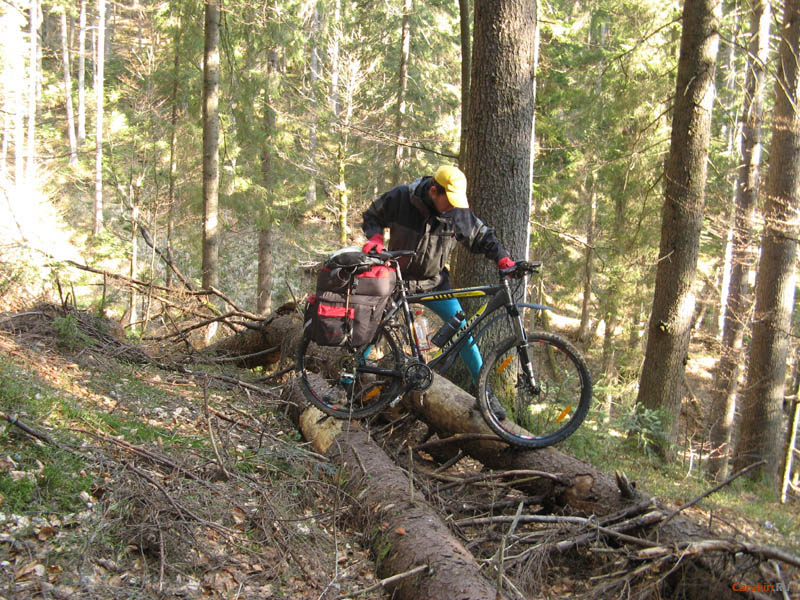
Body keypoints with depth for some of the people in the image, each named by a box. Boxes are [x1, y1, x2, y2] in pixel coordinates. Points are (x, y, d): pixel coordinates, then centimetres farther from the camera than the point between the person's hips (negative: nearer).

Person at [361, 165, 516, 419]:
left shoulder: (459, 213, -12)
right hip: (397, 279, 0)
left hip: (434, 283, 1)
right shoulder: (400, 198, -17)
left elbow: (483, 237, 2)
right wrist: (375, 238, -19)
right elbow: (372, 216, 1)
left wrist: (503, 258, -14)